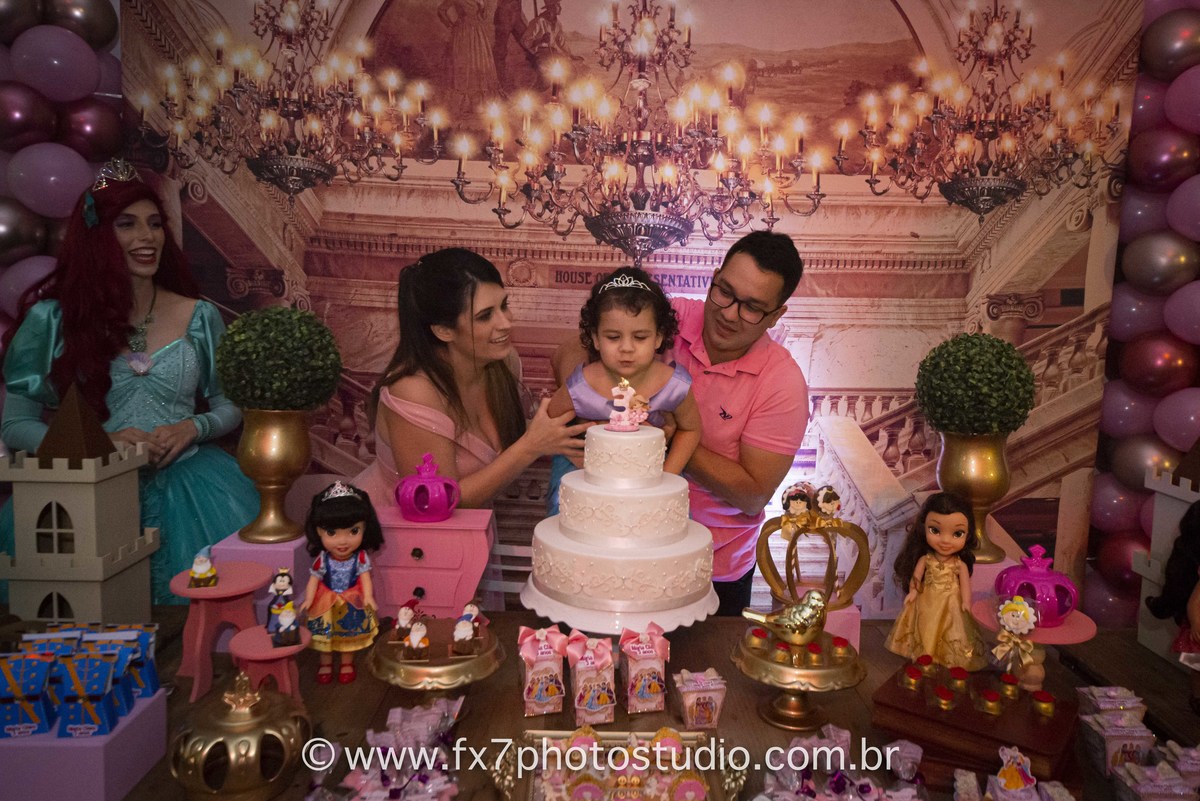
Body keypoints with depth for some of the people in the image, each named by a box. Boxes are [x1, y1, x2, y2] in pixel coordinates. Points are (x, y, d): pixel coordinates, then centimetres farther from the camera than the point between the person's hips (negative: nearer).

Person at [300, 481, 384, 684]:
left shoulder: (360, 558, -22)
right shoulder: (322, 559, -22)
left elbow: (365, 578, -18)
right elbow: (314, 580, -14)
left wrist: (368, 597, -29)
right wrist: (308, 600, -22)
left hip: (352, 602, 0)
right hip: (327, 602, 0)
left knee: (350, 634, 17)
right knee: (325, 634, 17)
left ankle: (347, 663, 39)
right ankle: (325, 663, 39)